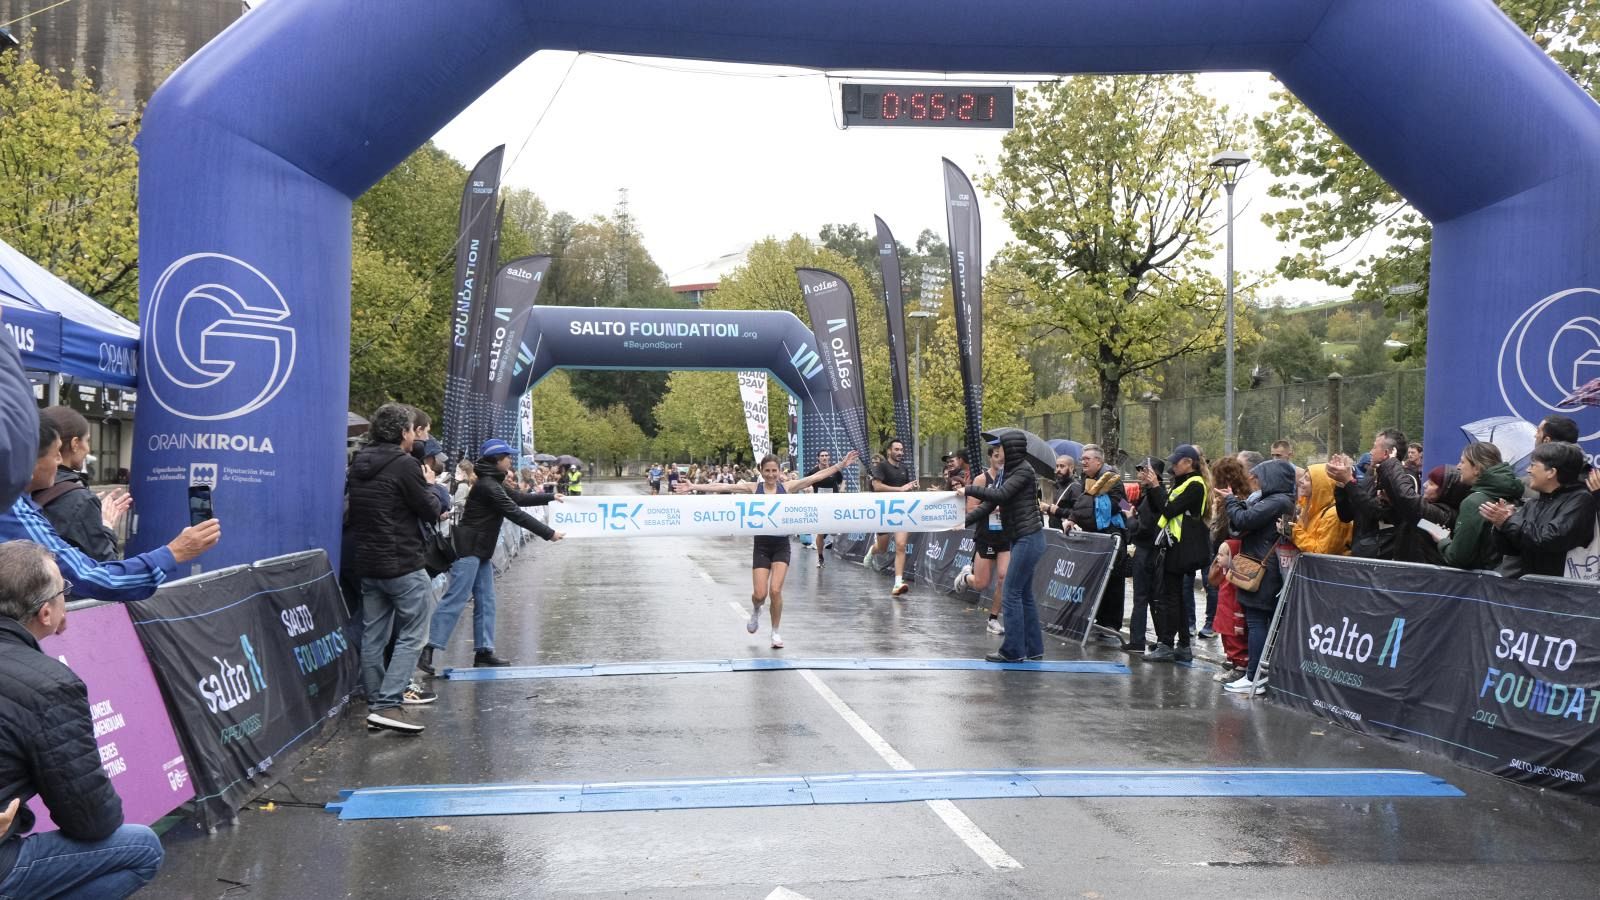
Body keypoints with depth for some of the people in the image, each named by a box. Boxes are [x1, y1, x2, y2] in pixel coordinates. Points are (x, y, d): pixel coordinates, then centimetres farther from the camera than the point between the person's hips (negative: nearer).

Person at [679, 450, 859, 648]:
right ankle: (756, 611, 35)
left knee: (775, 590, -9)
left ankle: (775, 632, 11)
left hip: (781, 545, 0)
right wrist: (694, 487, -8)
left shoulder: (787, 487, -1)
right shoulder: (753, 488, -1)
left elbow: (815, 477, -6)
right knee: (760, 593, -4)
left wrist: (841, 465, -12)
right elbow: (722, 487, -4)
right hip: (762, 545, 0)